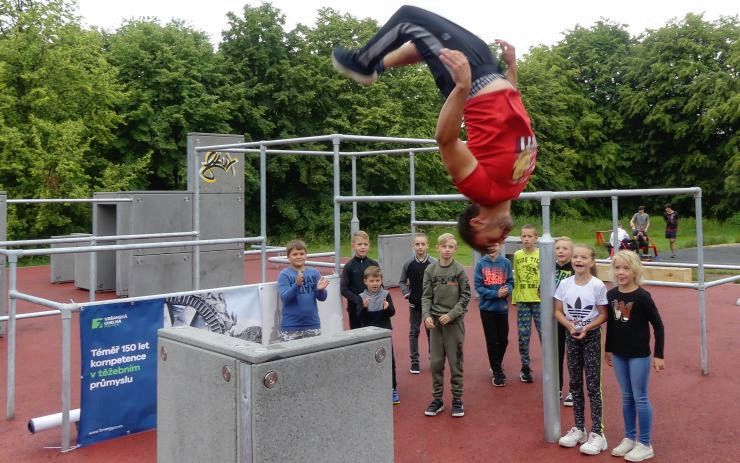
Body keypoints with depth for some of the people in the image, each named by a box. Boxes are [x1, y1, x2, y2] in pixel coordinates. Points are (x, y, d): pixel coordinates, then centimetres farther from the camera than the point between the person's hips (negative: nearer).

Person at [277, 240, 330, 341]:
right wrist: (297, 285, -30)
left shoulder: (314, 273, 3)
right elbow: (284, 298, -14)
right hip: (291, 326, -3)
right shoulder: (284, 274, -4)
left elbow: (322, 297, 3)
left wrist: (320, 289, -19)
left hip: (312, 324, 3)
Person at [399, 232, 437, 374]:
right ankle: (414, 361, 16)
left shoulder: (434, 263, -8)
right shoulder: (408, 264, -2)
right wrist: (406, 293, -6)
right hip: (414, 304, 2)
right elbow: (402, 282, 9)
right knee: (413, 332, 7)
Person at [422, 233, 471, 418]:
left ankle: (457, 399, 17)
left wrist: (451, 314, -13)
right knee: (436, 362, 7)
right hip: (435, 321, 2)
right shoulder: (430, 270, 1)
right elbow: (426, 296, 2)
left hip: (455, 321, -2)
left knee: (455, 362, 4)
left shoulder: (460, 270, -5)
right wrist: (426, 315, -13)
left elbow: (465, 296, -4)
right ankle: (437, 399, 19)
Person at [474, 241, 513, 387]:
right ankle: (497, 371, 17)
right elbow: (478, 286, -8)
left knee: (503, 339, 10)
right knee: (492, 340, 4)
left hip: (502, 307, 2)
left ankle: (497, 364, 36)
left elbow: (510, 282, 2)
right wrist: (496, 294, -19)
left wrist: (506, 290, -20)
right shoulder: (481, 264, -5)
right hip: (487, 307, -2)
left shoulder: (506, 263, -1)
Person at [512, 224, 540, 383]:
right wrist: (514, 297, 8)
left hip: (539, 300, -3)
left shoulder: (542, 254, -4)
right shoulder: (517, 255, 4)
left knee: (544, 334, 0)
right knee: (523, 336, 7)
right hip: (522, 301, 3)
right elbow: (516, 279, 9)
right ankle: (525, 367, 20)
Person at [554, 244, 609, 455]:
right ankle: (579, 428, 26)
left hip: (591, 337, -4)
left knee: (593, 385, -1)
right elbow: (558, 311, 1)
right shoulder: (565, 284, -3)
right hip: (571, 337, 4)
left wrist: (587, 327, -22)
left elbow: (603, 315, -8)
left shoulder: (598, 285, -12)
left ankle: (597, 433, 8)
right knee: (575, 383, 13)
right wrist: (569, 325, -16)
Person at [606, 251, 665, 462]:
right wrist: (608, 349, 16)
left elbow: (658, 325, -11)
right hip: (619, 353, 5)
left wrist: (658, 355, -11)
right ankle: (629, 438, 27)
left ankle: (645, 445, 15)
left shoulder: (642, 296, -16)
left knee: (640, 398, 3)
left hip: (639, 354, -5)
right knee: (626, 397, 15)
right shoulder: (611, 294, 0)